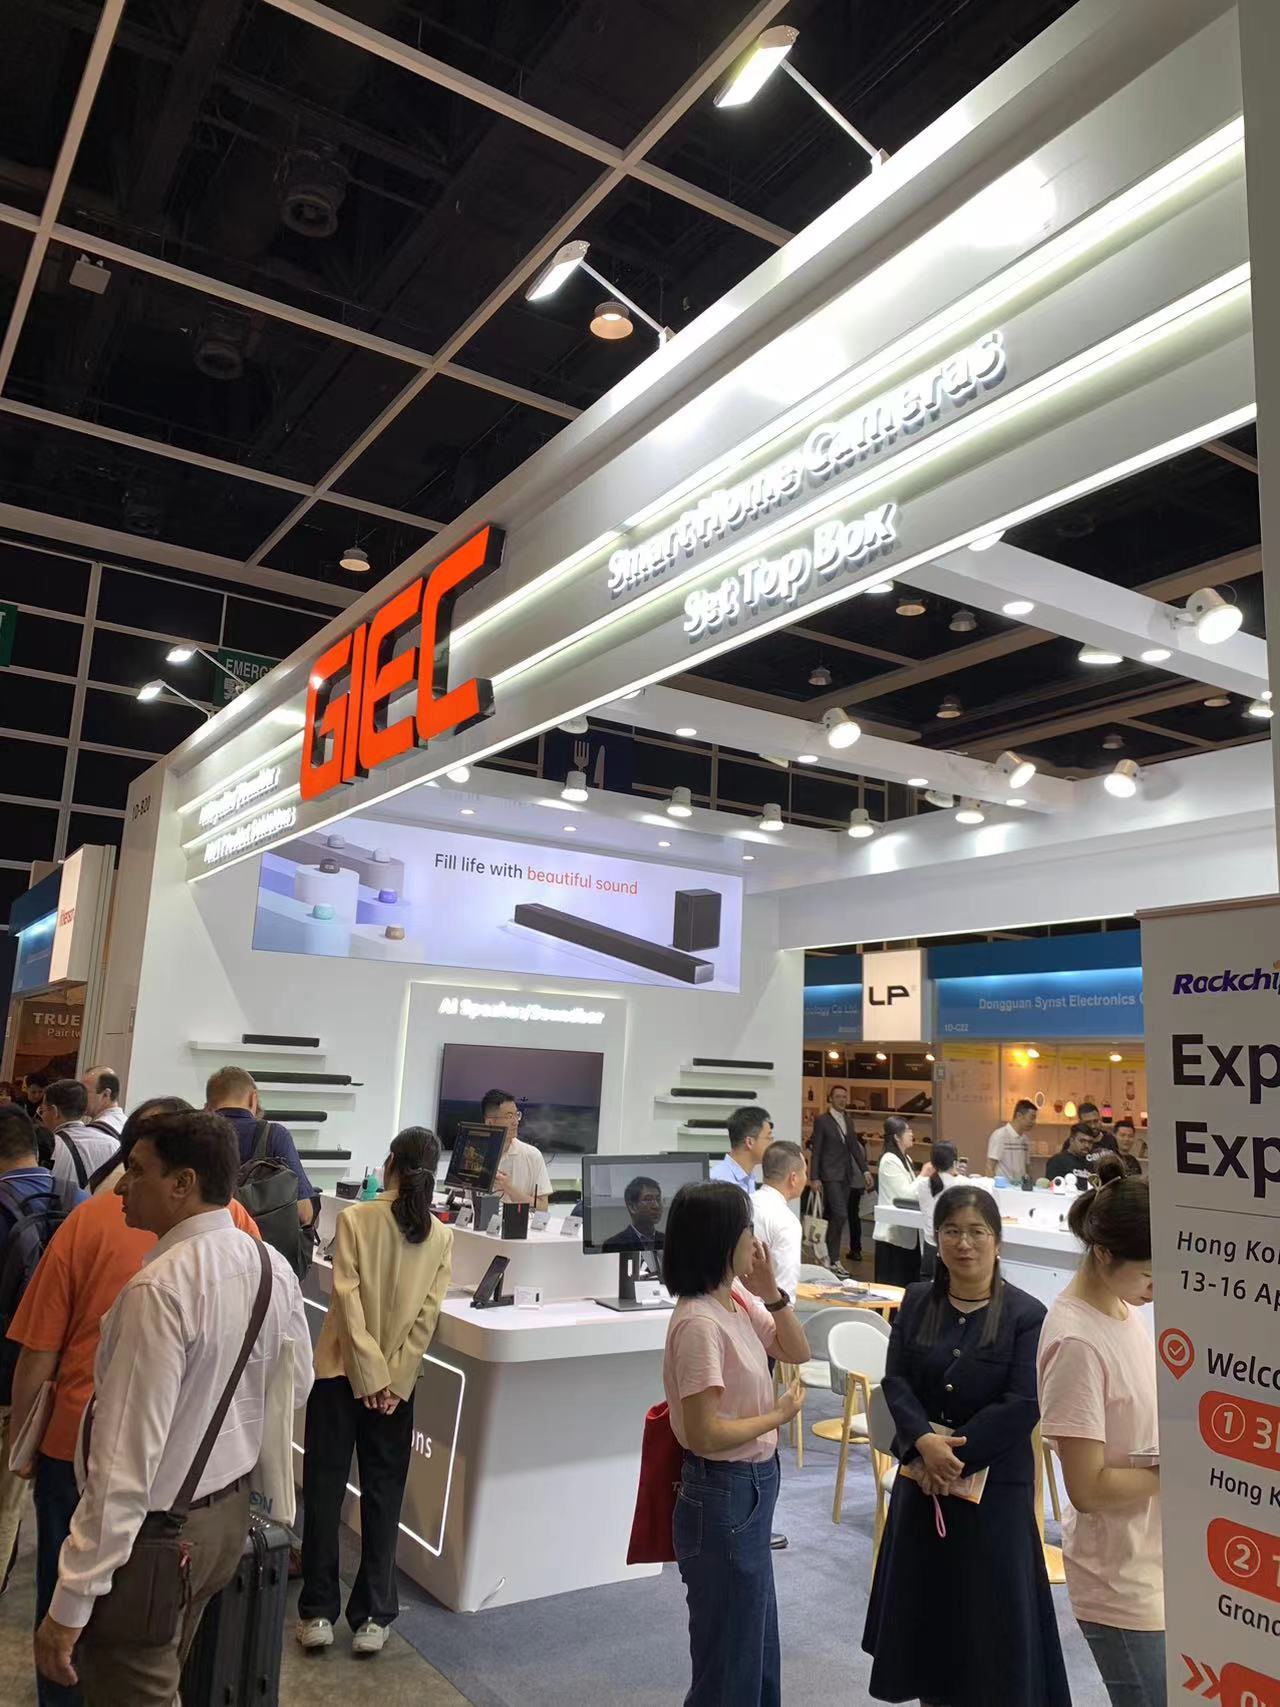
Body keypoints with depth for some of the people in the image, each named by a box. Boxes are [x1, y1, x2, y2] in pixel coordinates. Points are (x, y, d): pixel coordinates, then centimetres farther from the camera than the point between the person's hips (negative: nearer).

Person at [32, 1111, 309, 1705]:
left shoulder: (160, 1289, -28)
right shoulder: (273, 1265, -5)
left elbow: (128, 1456, -27)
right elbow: (298, 1383, 8)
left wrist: (70, 1606, -20)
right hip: (230, 1513, 7)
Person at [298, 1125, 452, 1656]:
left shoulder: (354, 1218, -12)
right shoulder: (442, 1237, -5)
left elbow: (348, 1299, -16)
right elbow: (426, 1318, -8)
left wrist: (371, 1375, -12)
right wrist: (393, 1381, -6)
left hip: (341, 1371, -1)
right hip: (396, 1381, 2)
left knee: (325, 1492, 12)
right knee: (383, 1500, 12)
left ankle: (318, 1612, 18)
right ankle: (372, 1618, 17)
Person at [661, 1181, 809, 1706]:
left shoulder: (737, 1297, -2)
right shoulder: (700, 1323, -28)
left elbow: (797, 1351, 9)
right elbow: (704, 1435, -27)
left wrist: (771, 1291, -7)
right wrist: (779, 1415, -14)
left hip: (751, 1487, 9)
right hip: (723, 1496, -9)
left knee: (757, 1644, 27)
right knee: (730, 1660, 11)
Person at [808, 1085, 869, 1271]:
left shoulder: (848, 1119, 13)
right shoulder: (822, 1121, -6)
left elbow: (854, 1146, 16)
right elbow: (816, 1150, -6)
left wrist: (864, 1170, 8)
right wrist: (815, 1177, -9)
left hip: (846, 1175, 6)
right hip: (830, 1175, -6)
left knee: (833, 1216, 9)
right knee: (840, 1215, -14)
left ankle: (829, 1253, 16)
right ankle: (834, 1258, -7)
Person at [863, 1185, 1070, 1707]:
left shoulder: (1027, 1314, -9)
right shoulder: (917, 1302, 3)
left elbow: (1022, 1405, -14)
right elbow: (896, 1380, -3)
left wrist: (955, 1453, -17)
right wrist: (925, 1442, -19)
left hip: (995, 1481, -4)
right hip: (921, 1477, 4)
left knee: (990, 1601, 4)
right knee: (924, 1592, 14)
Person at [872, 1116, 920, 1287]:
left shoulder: (905, 1159, 14)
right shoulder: (889, 1161, -16)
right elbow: (905, 1195, -19)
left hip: (906, 1230, 9)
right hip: (893, 1232, -9)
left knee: (910, 1279, 11)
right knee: (893, 1285, -3)